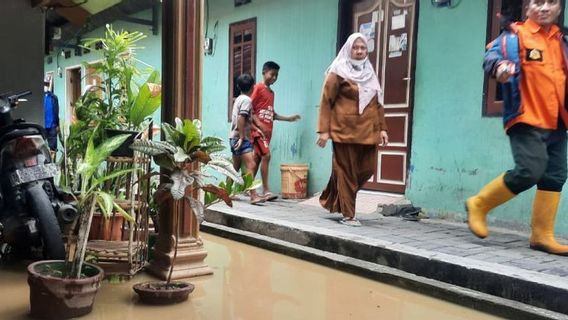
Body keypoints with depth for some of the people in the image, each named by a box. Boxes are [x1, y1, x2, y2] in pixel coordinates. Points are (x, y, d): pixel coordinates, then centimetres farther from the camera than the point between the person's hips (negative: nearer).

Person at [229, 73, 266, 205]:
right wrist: (242, 138, -22)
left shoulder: (239, 98, 16)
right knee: (251, 165, -17)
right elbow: (241, 119, -22)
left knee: (235, 167, 18)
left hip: (235, 138, 10)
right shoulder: (247, 100, -12)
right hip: (241, 138, -10)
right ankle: (253, 196, -26)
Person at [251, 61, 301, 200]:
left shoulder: (271, 92, 19)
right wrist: (259, 125, -21)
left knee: (257, 159, 9)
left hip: (267, 131, 8)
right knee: (266, 155, -16)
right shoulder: (258, 88, -5)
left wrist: (288, 118, 14)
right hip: (258, 129, -8)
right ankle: (266, 190, -14)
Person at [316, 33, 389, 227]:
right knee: (347, 172, -1)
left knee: (367, 169, 5)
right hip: (345, 129, -6)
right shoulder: (338, 72, -1)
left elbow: (377, 103, 18)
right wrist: (324, 130, -12)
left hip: (367, 131, 6)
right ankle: (348, 215, 8)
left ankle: (333, 199, 25)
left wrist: (382, 128, 10)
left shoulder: (370, 73, 17)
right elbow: (326, 101, -5)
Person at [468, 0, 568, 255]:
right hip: (526, 119, -7)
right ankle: (479, 205, 2)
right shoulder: (515, 36, -2)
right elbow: (492, 55, -18)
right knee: (531, 170, -18)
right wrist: (499, 65, -40)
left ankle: (542, 236, 12)